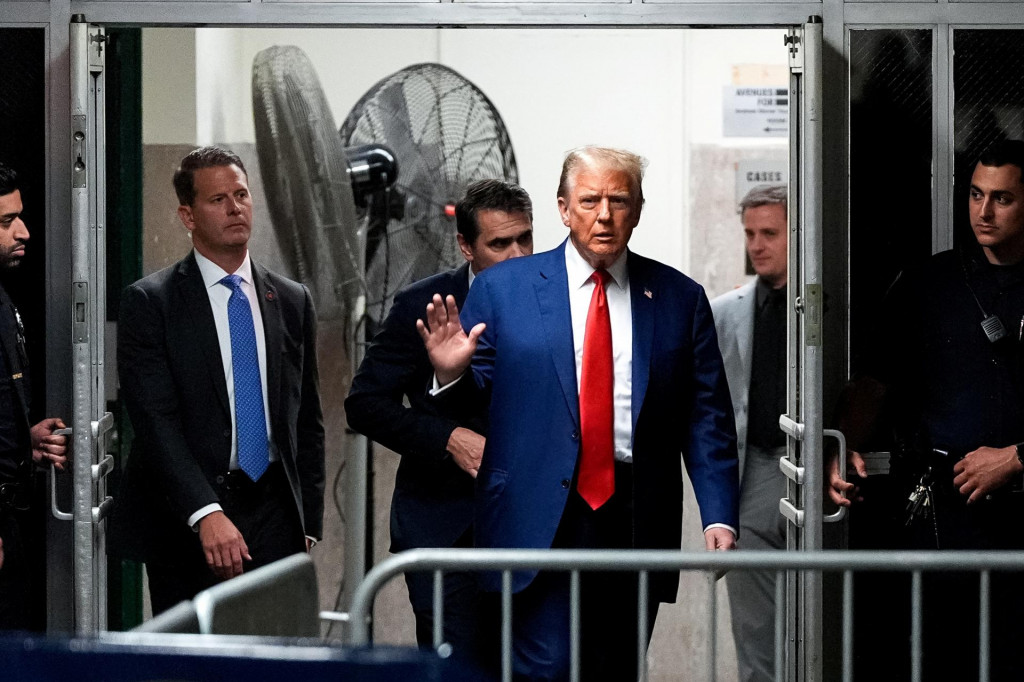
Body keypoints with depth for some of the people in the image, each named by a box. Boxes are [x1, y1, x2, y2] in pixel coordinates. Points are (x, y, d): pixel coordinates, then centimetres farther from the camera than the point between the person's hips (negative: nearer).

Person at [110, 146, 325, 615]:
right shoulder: (149, 302, -3)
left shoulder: (292, 301, 13)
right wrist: (206, 515, -23)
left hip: (275, 523, 4)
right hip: (185, 530, -4)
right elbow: (156, 422, -12)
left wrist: (308, 523, 9)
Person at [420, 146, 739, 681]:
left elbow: (707, 418, 6)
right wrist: (452, 372, -15)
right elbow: (478, 390, 9)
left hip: (637, 517, 2)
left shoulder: (680, 298, 8)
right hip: (539, 516, -2)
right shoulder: (501, 289, 5)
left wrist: (719, 514, -3)